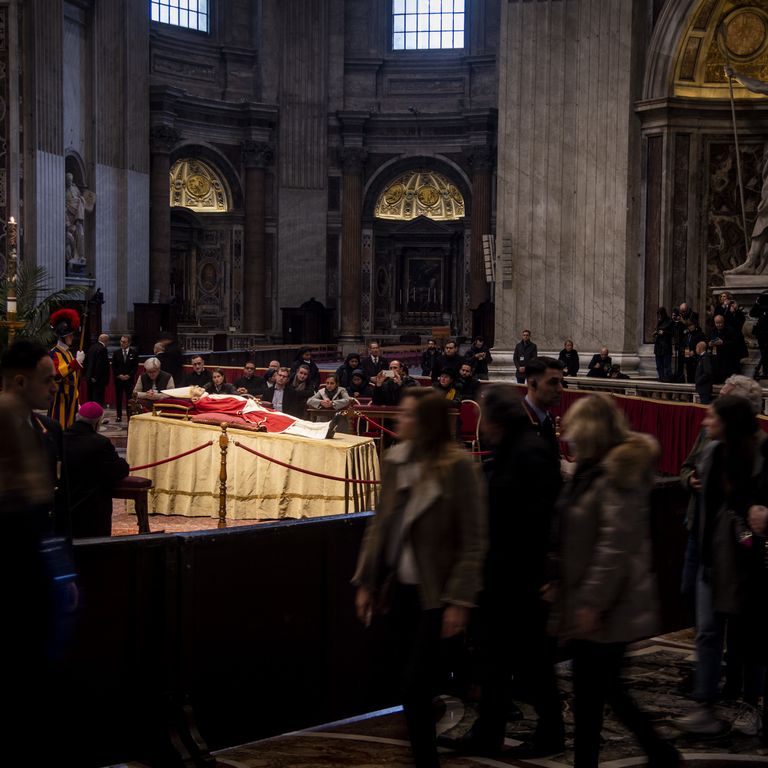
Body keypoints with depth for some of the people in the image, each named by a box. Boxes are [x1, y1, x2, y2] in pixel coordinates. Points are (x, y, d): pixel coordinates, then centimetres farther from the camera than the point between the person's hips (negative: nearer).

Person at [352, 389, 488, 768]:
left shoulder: (457, 466, -13)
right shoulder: (394, 460, 3)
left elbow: (473, 540, -12)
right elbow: (380, 525, 10)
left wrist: (460, 600, -15)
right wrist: (366, 583, 8)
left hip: (433, 592, -5)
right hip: (397, 587, 6)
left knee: (414, 684, -6)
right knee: (405, 682, 11)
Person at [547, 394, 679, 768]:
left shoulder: (619, 471, -17)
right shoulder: (596, 469, 12)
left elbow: (617, 544, -23)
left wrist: (592, 603, -23)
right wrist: (561, 583, 18)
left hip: (604, 607, -10)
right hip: (586, 599, 10)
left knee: (590, 695, -2)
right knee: (601, 688, 15)